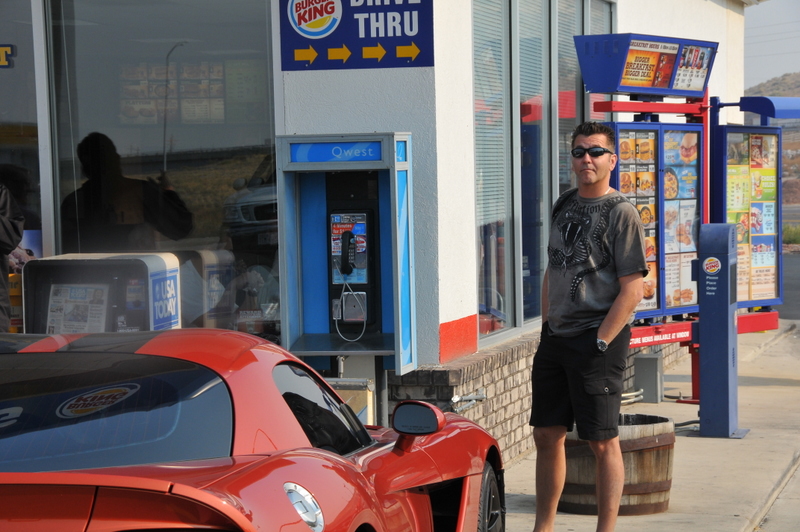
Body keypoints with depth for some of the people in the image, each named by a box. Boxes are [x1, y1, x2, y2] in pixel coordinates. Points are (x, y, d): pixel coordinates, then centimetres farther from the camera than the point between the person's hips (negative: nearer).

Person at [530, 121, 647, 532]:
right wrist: (546, 327, 12)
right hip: (556, 339, 7)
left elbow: (632, 289, -14)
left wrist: (599, 342, -16)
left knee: (603, 441, -1)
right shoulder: (564, 205, 12)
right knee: (546, 435, 11)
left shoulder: (621, 213, -9)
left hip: (599, 338, -7)